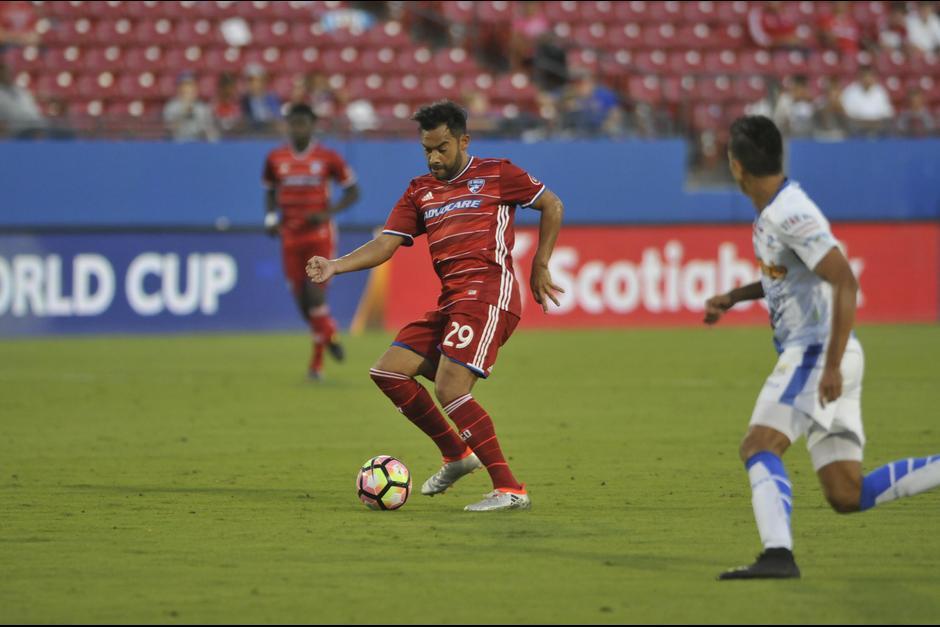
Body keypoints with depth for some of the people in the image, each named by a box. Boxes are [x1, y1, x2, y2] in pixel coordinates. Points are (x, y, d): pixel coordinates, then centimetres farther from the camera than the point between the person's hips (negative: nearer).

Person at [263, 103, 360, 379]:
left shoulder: (327, 158, -4)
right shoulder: (275, 159, 4)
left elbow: (352, 191, 2)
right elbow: (271, 193, 18)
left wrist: (328, 213, -13)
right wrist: (270, 217, -1)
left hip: (320, 234, -3)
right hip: (290, 237, 3)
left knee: (315, 295, -15)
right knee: (301, 298, 3)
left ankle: (317, 361, 1)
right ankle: (329, 332, 32)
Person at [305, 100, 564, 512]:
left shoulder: (495, 175, 3)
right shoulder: (420, 192, 18)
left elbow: (552, 205, 10)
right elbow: (387, 243, 10)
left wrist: (539, 266, 5)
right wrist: (336, 266, -6)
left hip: (488, 295, -8)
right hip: (450, 300, 8)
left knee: (450, 389, -20)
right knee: (387, 372, 3)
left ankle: (510, 490, -17)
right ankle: (456, 454, 17)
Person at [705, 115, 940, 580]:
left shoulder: (790, 214, -17)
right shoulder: (771, 209, 13)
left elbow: (845, 283, -23)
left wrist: (832, 365, -27)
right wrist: (733, 298, 23)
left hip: (817, 350, -10)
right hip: (809, 353, 10)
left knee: (759, 446, -23)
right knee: (847, 496, 5)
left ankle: (777, 555, -37)